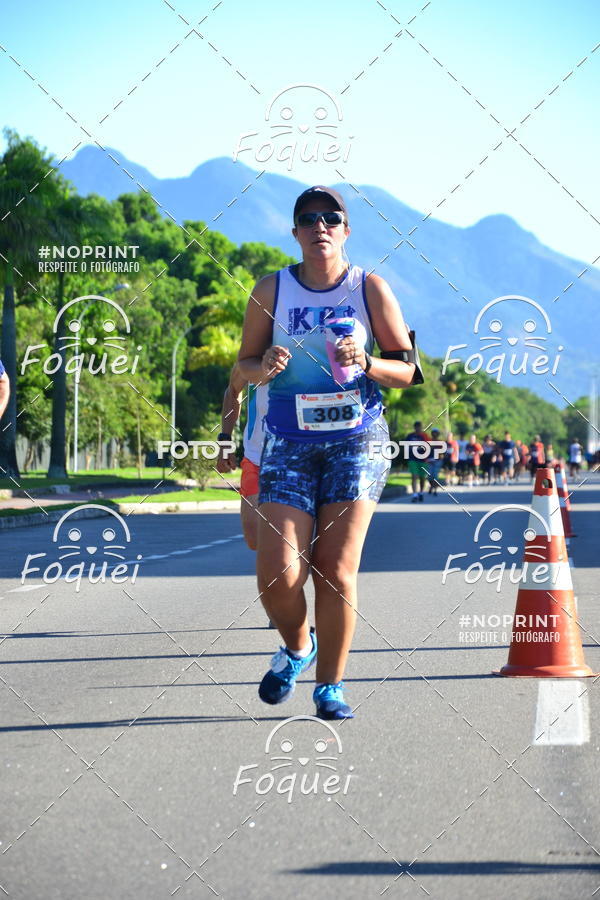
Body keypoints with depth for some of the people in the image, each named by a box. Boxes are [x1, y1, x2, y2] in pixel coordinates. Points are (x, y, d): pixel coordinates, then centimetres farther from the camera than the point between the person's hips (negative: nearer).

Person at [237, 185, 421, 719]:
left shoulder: (370, 288, 2)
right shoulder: (271, 291, 4)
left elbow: (409, 371, 4)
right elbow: (244, 366, 10)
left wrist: (365, 364, -16)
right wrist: (265, 368, -13)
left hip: (357, 439, -1)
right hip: (290, 441, 1)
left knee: (337, 570, -5)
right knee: (279, 574, -11)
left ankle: (331, 685, 11)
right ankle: (297, 647, 21)